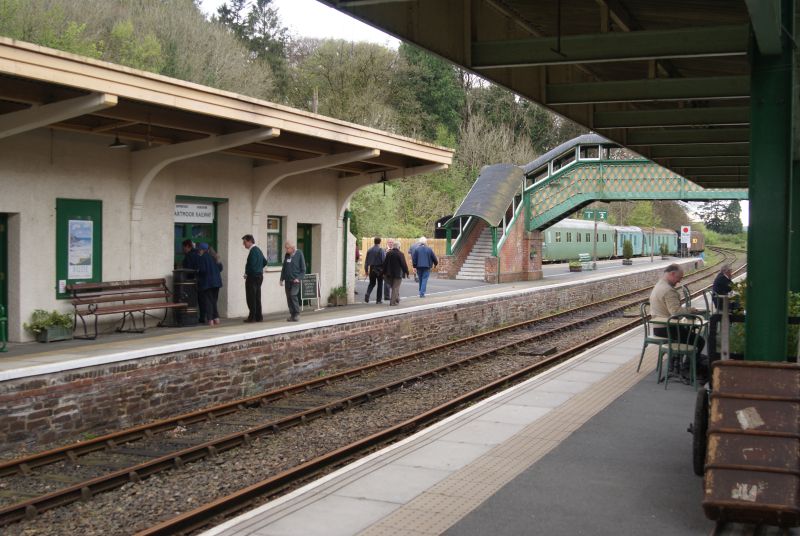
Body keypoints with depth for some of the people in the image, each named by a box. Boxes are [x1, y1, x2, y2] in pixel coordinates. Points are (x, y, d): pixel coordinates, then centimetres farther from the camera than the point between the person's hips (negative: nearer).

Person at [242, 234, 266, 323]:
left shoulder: (253, 251, -17)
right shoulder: (258, 250, 13)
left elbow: (252, 265, -24)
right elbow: (265, 262, 21)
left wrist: (246, 274, -11)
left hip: (253, 277, -9)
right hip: (259, 275, 10)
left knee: (251, 298, -4)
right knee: (257, 298, 12)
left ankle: (252, 317, -2)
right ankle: (258, 316, 16)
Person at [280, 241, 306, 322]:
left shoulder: (299, 254, -4)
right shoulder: (287, 255, 12)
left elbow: (303, 269, -3)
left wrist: (299, 278, -13)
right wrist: (282, 278, 12)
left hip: (295, 280, -6)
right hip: (287, 280, 6)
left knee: (293, 295, -18)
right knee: (289, 297, 4)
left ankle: (297, 314, -9)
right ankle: (292, 314, 12)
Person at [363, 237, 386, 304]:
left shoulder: (369, 250, 3)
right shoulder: (381, 250, -10)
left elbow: (366, 261, 8)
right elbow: (384, 260, -13)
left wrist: (366, 269, 16)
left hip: (372, 269, 4)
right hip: (380, 269, -4)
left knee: (372, 283, 15)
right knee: (380, 284, 8)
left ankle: (367, 295, -8)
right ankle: (379, 299, 10)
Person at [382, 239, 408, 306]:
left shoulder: (388, 253, 4)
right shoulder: (400, 254, -13)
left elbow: (385, 263, 9)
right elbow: (404, 264, -13)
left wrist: (384, 272, 16)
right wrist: (406, 272, -4)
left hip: (390, 273, 6)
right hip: (398, 273, -6)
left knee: (394, 287, 19)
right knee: (396, 288, -1)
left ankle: (397, 299, 25)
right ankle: (393, 302, -2)